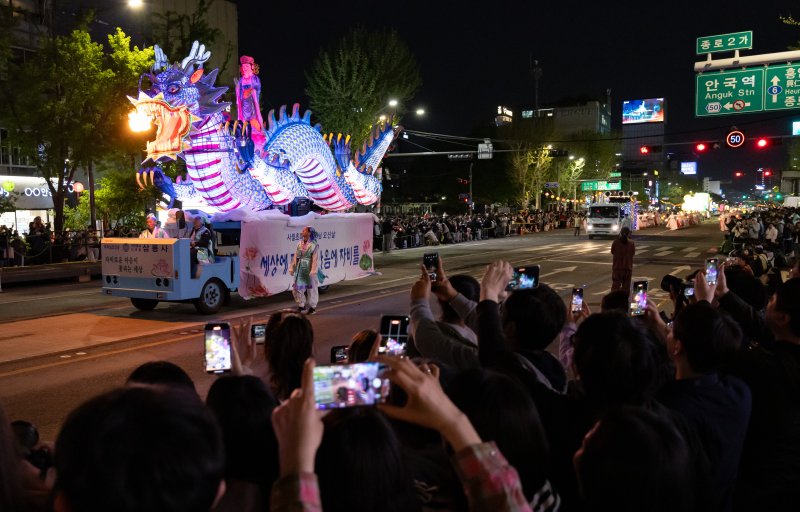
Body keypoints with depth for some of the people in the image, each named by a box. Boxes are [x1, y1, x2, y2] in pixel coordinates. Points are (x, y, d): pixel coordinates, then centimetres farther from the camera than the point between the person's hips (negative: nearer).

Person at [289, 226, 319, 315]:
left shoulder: (314, 245, -9)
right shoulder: (300, 244, 7)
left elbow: (315, 259, -13)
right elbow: (295, 257, 8)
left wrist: (313, 271, -19)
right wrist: (292, 268, 6)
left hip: (309, 269, -6)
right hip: (300, 269, 6)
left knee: (311, 288, 4)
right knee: (297, 287, 6)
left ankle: (312, 307, 16)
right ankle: (301, 306, 20)